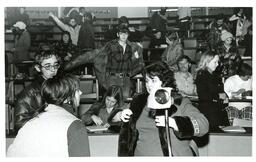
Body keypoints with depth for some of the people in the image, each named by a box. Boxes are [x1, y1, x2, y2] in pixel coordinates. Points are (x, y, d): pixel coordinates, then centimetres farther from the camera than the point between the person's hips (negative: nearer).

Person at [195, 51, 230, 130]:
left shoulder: (216, 76, 18)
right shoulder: (201, 76, -6)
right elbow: (202, 96, -17)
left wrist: (225, 97, 6)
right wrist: (218, 96, -12)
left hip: (220, 109, 8)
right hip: (207, 109, -8)